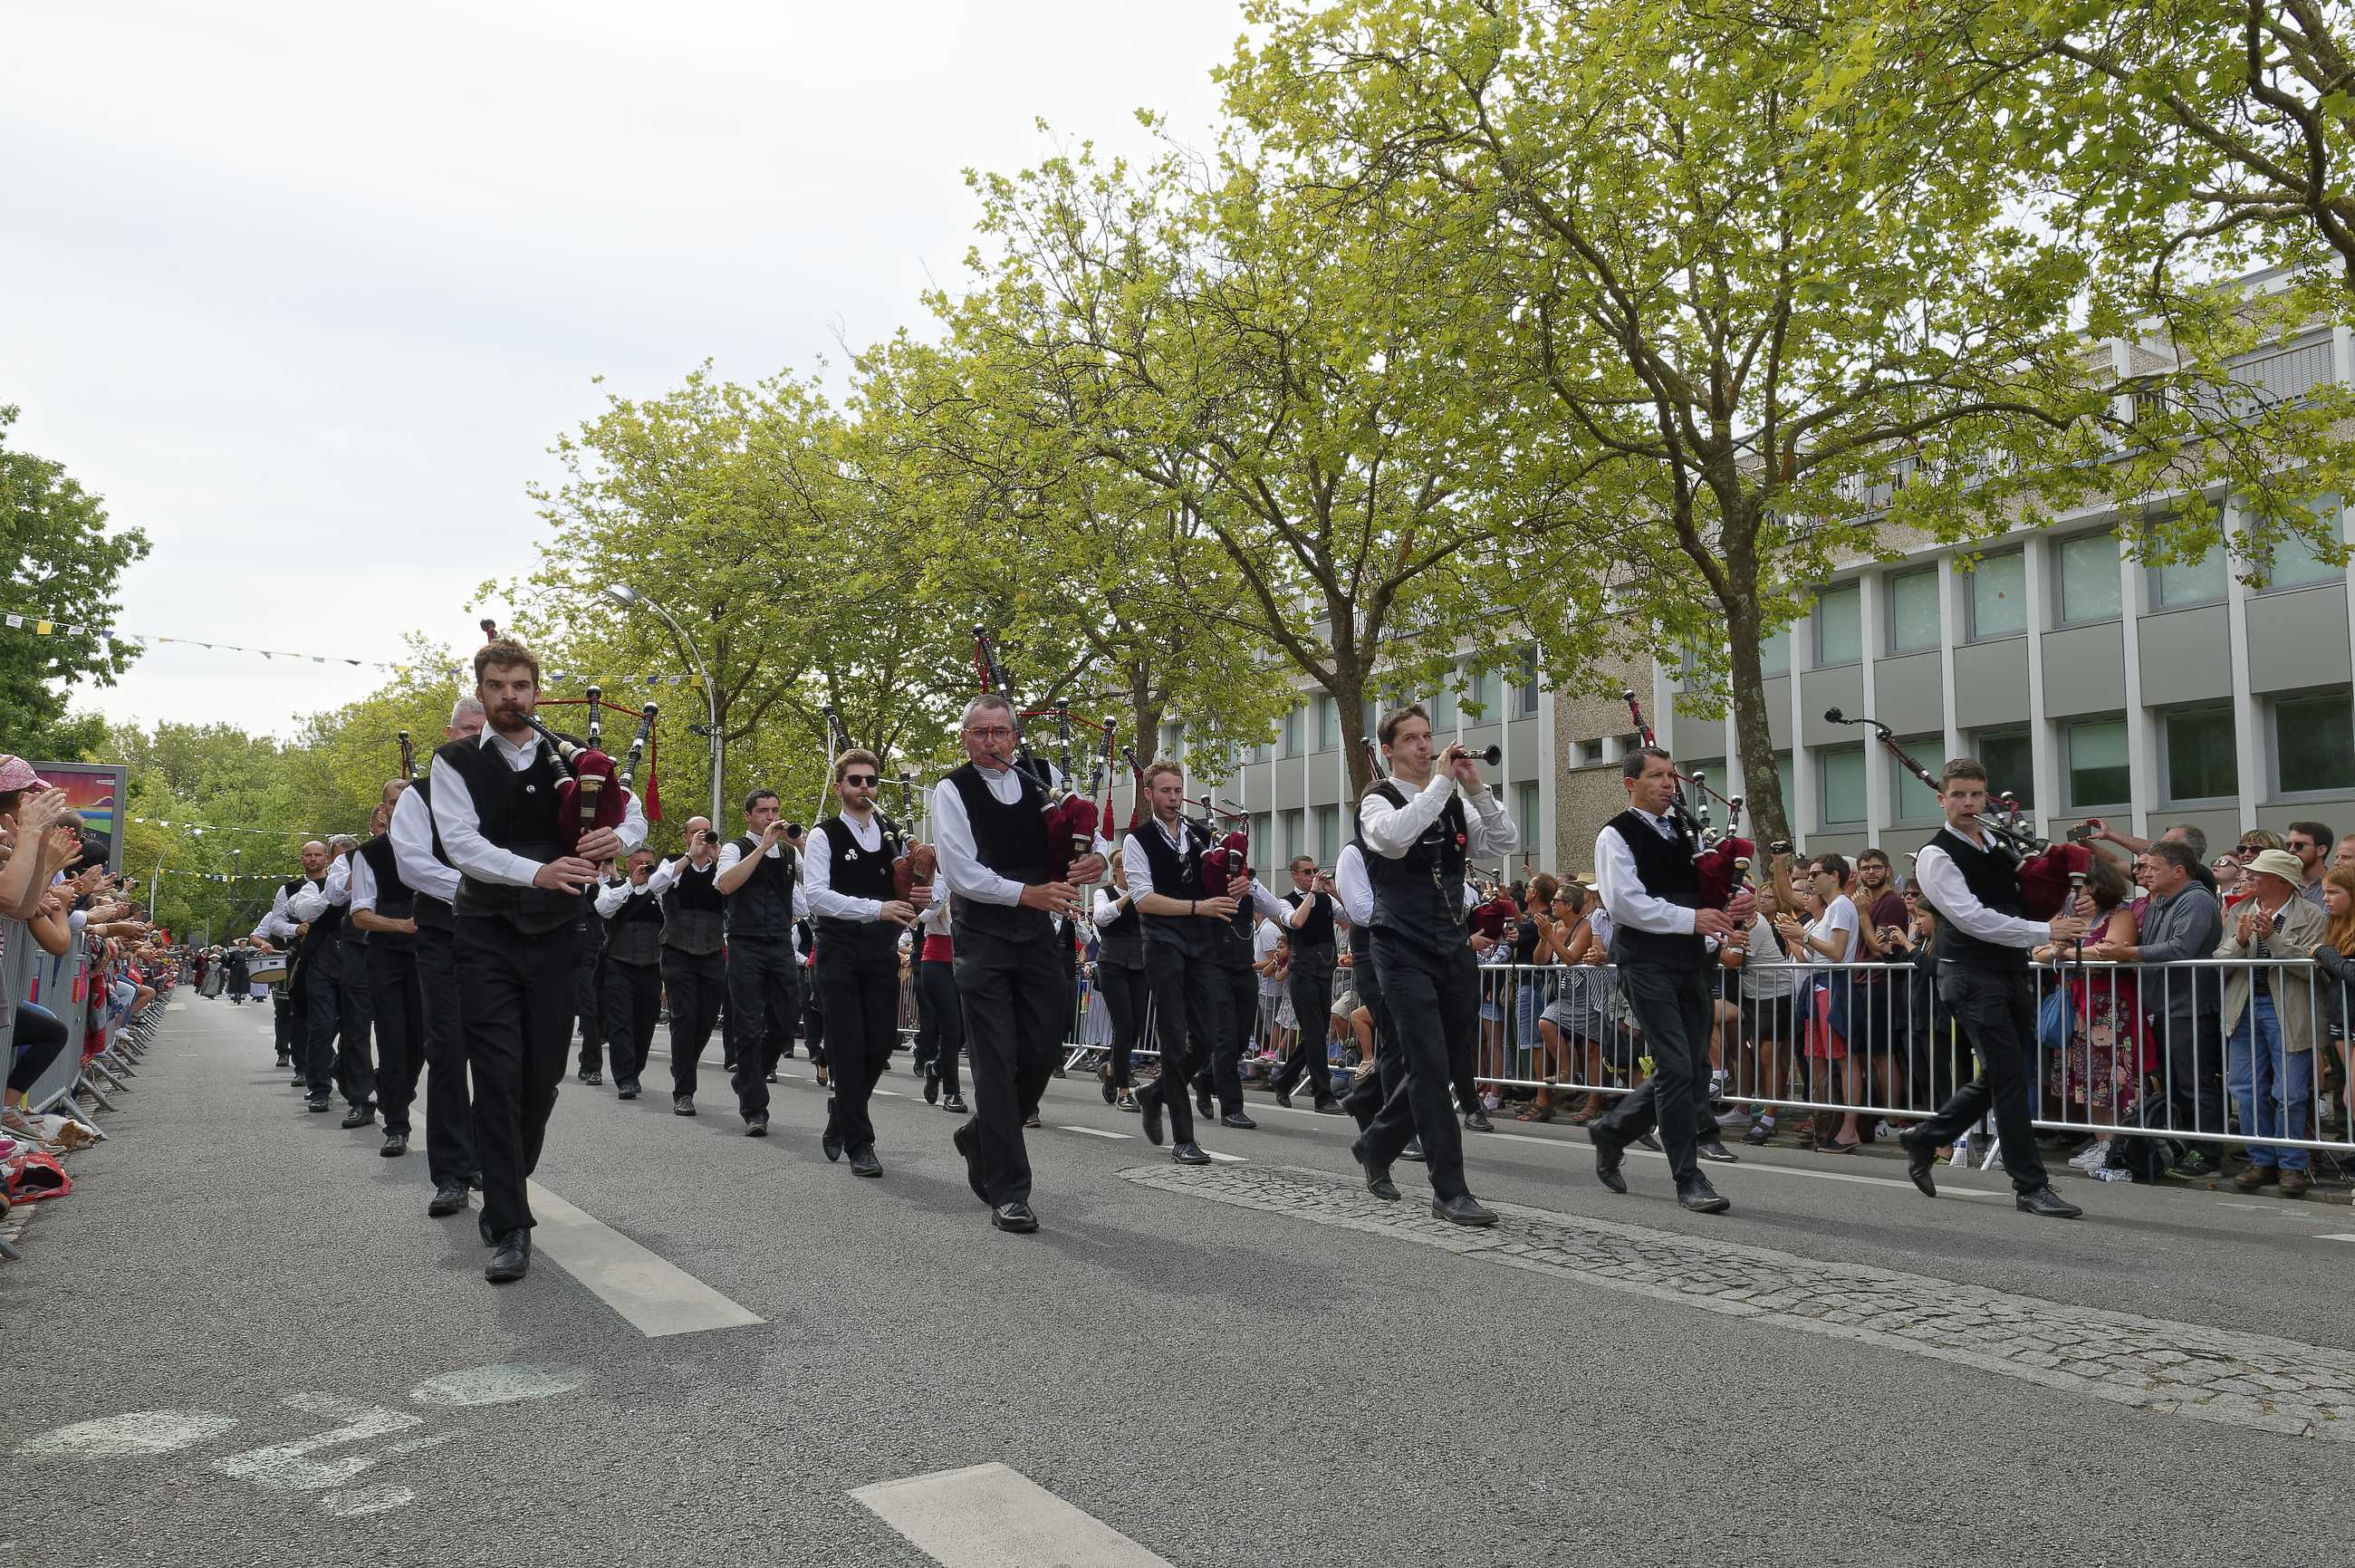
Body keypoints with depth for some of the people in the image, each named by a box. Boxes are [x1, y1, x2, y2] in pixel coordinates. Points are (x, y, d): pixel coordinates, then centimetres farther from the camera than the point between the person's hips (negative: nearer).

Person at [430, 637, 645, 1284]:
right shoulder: (456, 763, -2)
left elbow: (634, 813, 8)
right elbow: (461, 842, -15)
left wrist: (618, 838, -18)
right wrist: (536, 872, -31)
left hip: (556, 933, 3)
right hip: (487, 936, -2)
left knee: (543, 1074, 8)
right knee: (498, 1077, -8)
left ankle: (507, 1185, 34)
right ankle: (510, 1227, -3)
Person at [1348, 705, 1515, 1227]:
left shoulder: (1454, 804, 12)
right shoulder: (1378, 800, -4)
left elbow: (1505, 843, 3)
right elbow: (1393, 836, -27)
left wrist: (1476, 788, -8)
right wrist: (1441, 781, -21)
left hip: (1454, 949, 6)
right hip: (1405, 953, -6)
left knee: (1442, 1066, 13)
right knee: (1431, 1068, -10)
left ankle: (1375, 1147, 33)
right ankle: (1450, 1190, -3)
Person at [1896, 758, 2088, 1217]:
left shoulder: (1999, 844, 13)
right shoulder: (1937, 856, -9)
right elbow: (1971, 918, -18)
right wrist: (2045, 931, -20)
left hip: (2011, 971, 8)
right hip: (1972, 976, -8)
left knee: (1998, 1076, 13)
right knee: (2009, 1076, -7)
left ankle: (1924, 1138, 29)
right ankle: (2030, 1186, 1)